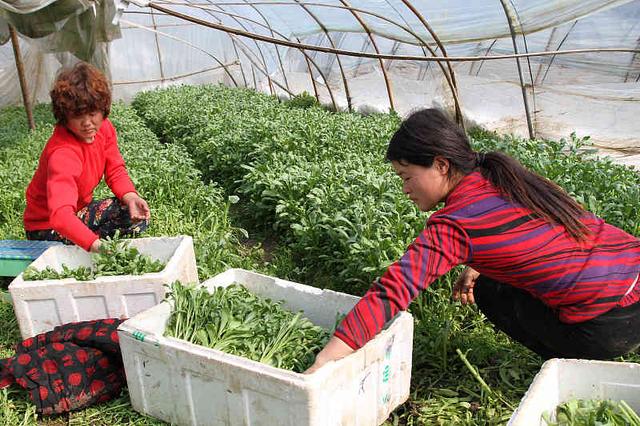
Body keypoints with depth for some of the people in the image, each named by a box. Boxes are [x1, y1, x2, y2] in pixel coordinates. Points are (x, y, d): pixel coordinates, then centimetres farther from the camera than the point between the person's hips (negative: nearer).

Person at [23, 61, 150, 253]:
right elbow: (60, 214, -48)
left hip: (80, 210, 7)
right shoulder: (62, 153, -36)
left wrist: (130, 197, -25)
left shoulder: (104, 127, -11)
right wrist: (95, 245, -62)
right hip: (48, 226, -7)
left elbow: (116, 171, -3)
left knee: (138, 215, -11)